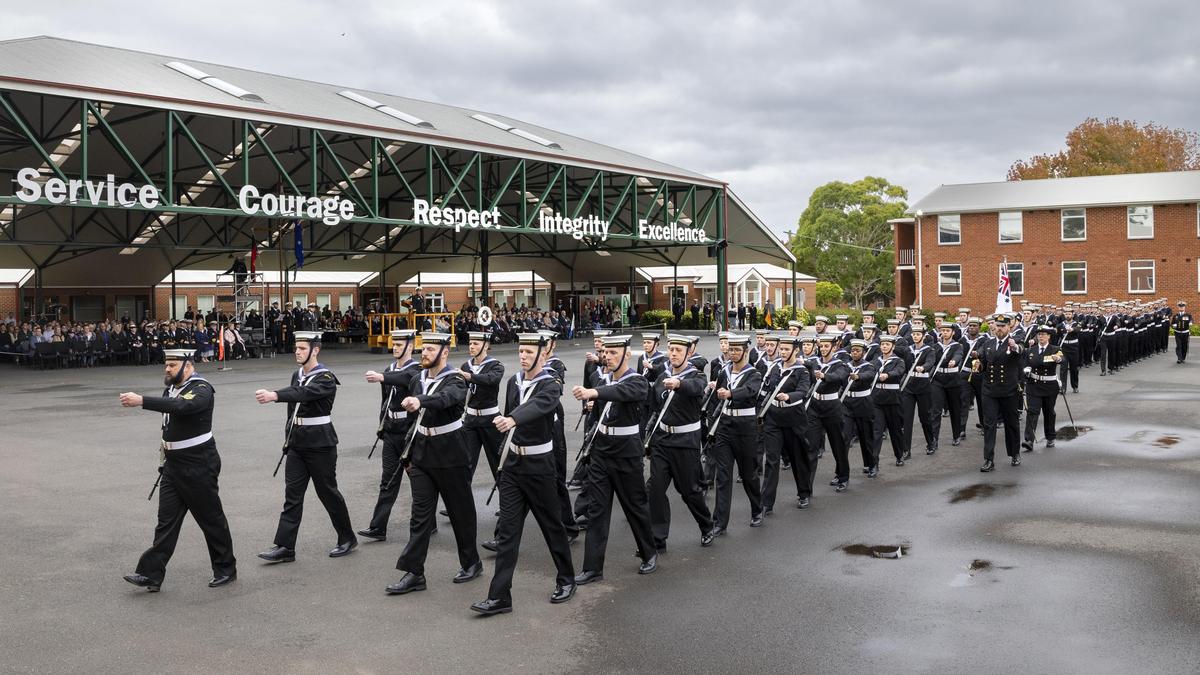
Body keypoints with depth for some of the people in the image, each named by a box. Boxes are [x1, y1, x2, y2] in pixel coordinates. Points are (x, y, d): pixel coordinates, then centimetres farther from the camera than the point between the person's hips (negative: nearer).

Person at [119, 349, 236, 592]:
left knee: (212, 519, 4)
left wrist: (141, 401, -43)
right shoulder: (171, 389, 10)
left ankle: (226, 569, 18)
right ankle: (151, 574, 4)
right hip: (173, 464, 8)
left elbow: (181, 406, -37)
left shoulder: (201, 389, -16)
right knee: (166, 520, 5)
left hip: (198, 465, -7)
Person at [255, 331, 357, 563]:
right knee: (292, 495, 2)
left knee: (328, 493, 4)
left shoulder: (326, 378, -14)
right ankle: (285, 547, 3)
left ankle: (347, 538, 20)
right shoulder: (296, 375, 10)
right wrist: (289, 438, 16)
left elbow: (303, 393, -33)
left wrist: (274, 395, -47)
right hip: (297, 444, 7)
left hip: (320, 445, -6)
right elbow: (293, 409, 16)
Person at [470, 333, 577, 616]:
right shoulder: (513, 382, 6)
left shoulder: (550, 385, -14)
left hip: (539, 465, -5)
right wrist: (505, 458, 15)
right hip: (512, 464, 5)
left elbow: (535, 407, -36)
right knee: (507, 529, 0)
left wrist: (511, 420, -56)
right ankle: (499, 596, 1)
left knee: (551, 524, 9)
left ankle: (566, 579, 30)